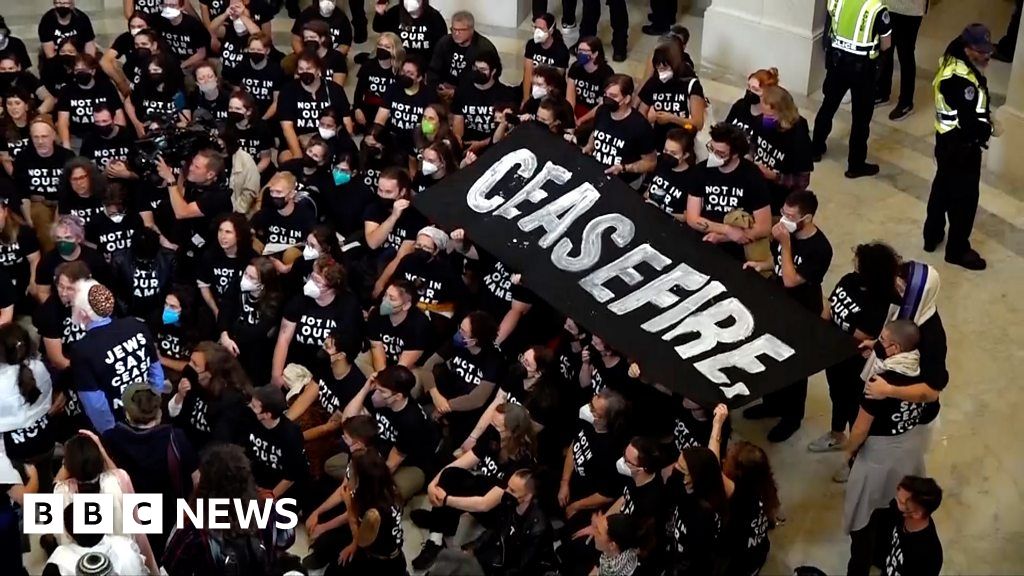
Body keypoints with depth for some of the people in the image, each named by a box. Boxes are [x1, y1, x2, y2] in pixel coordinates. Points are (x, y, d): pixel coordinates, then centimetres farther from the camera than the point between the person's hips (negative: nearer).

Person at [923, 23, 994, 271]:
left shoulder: (953, 63, 0)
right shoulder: (962, 79, -31)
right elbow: (971, 124, -29)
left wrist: (985, 117, 0)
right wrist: (989, 130, -11)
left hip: (948, 140, 10)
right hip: (961, 146, -10)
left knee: (942, 188, 23)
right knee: (964, 197, 6)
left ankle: (932, 236, 39)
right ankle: (958, 250, 21)